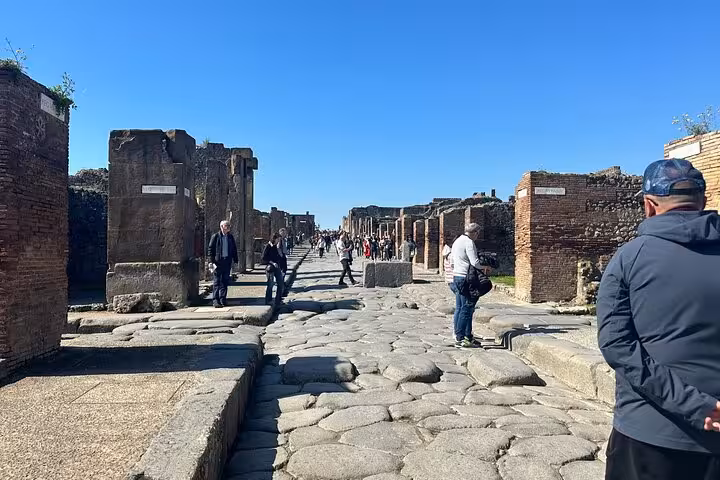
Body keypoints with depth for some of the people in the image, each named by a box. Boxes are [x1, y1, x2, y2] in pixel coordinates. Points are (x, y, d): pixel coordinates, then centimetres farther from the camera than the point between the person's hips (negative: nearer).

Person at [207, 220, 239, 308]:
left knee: (225, 282, 7)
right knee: (217, 282, -2)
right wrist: (213, 261, -11)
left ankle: (223, 300, 14)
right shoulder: (215, 236, -2)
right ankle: (215, 301, 0)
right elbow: (210, 249, -3)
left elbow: (234, 249, 16)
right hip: (218, 262, -4)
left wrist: (235, 261, 8)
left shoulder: (230, 237, 11)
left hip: (227, 262, 4)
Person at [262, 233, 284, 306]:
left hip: (277, 267, 7)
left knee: (281, 284, 6)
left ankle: (278, 300, 17)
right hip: (270, 268, -7)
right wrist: (272, 263, -18)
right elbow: (264, 258, -11)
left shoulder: (277, 246, 12)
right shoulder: (268, 247, -7)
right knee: (270, 284, -1)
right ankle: (268, 301, 11)